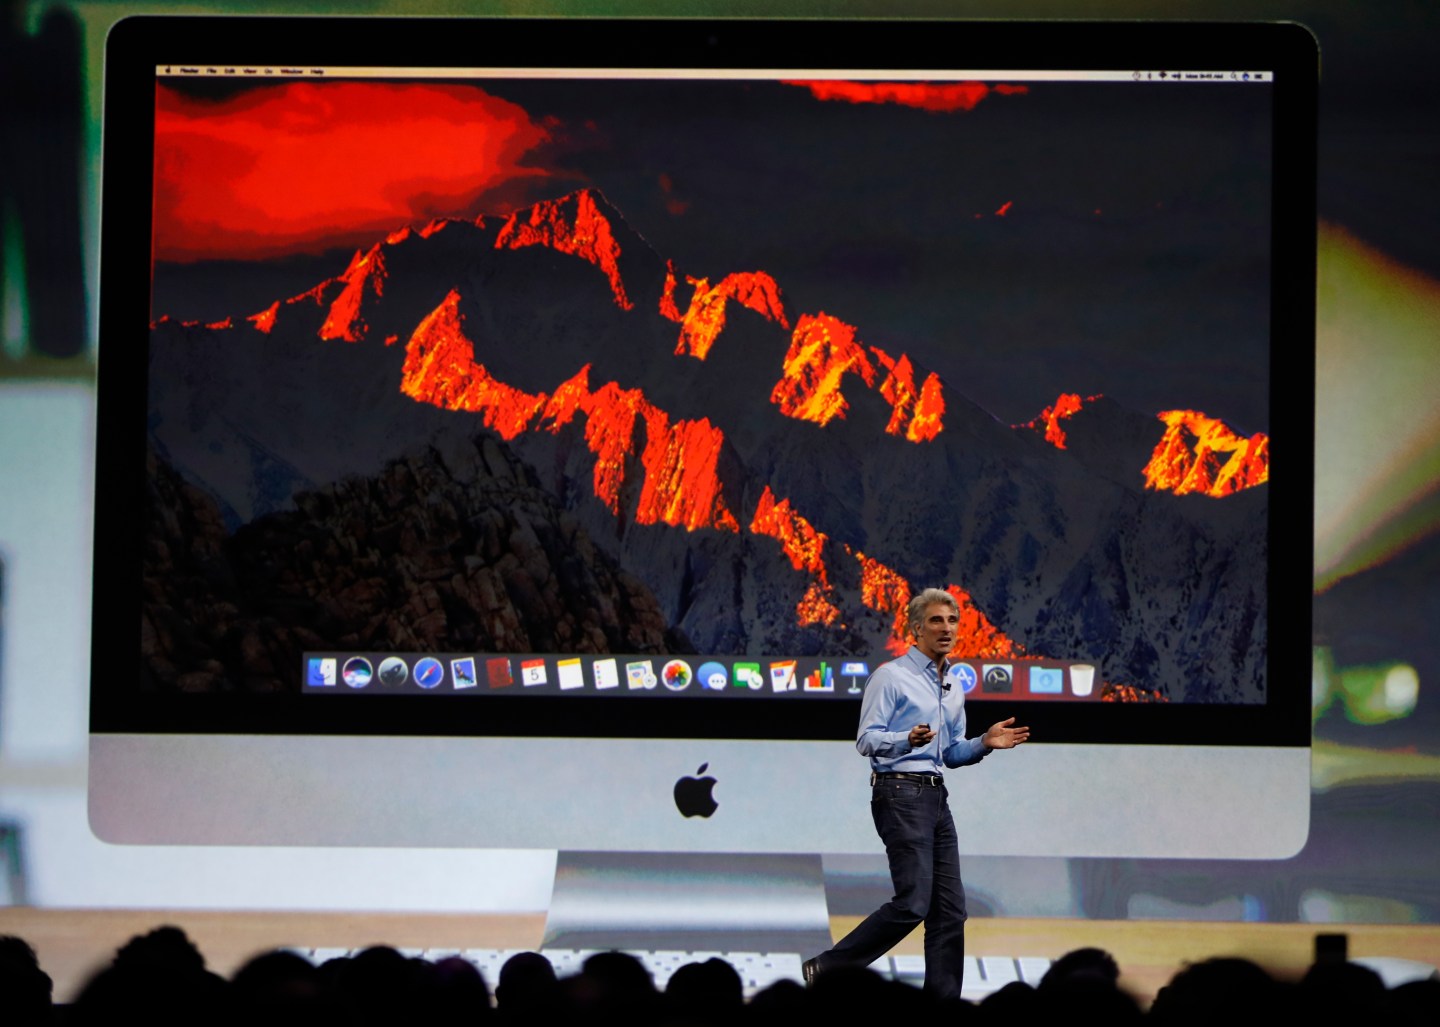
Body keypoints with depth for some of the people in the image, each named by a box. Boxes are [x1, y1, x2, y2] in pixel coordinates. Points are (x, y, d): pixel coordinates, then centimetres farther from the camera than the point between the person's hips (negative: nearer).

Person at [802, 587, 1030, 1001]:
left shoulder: (953, 690, 20)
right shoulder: (891, 677, -5)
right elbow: (867, 740, -11)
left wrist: (984, 743, 7)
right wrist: (908, 740, -30)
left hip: (936, 797, 8)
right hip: (900, 793, -8)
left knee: (950, 908, 4)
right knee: (913, 903, -15)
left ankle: (942, 1002, 7)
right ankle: (829, 968, -6)